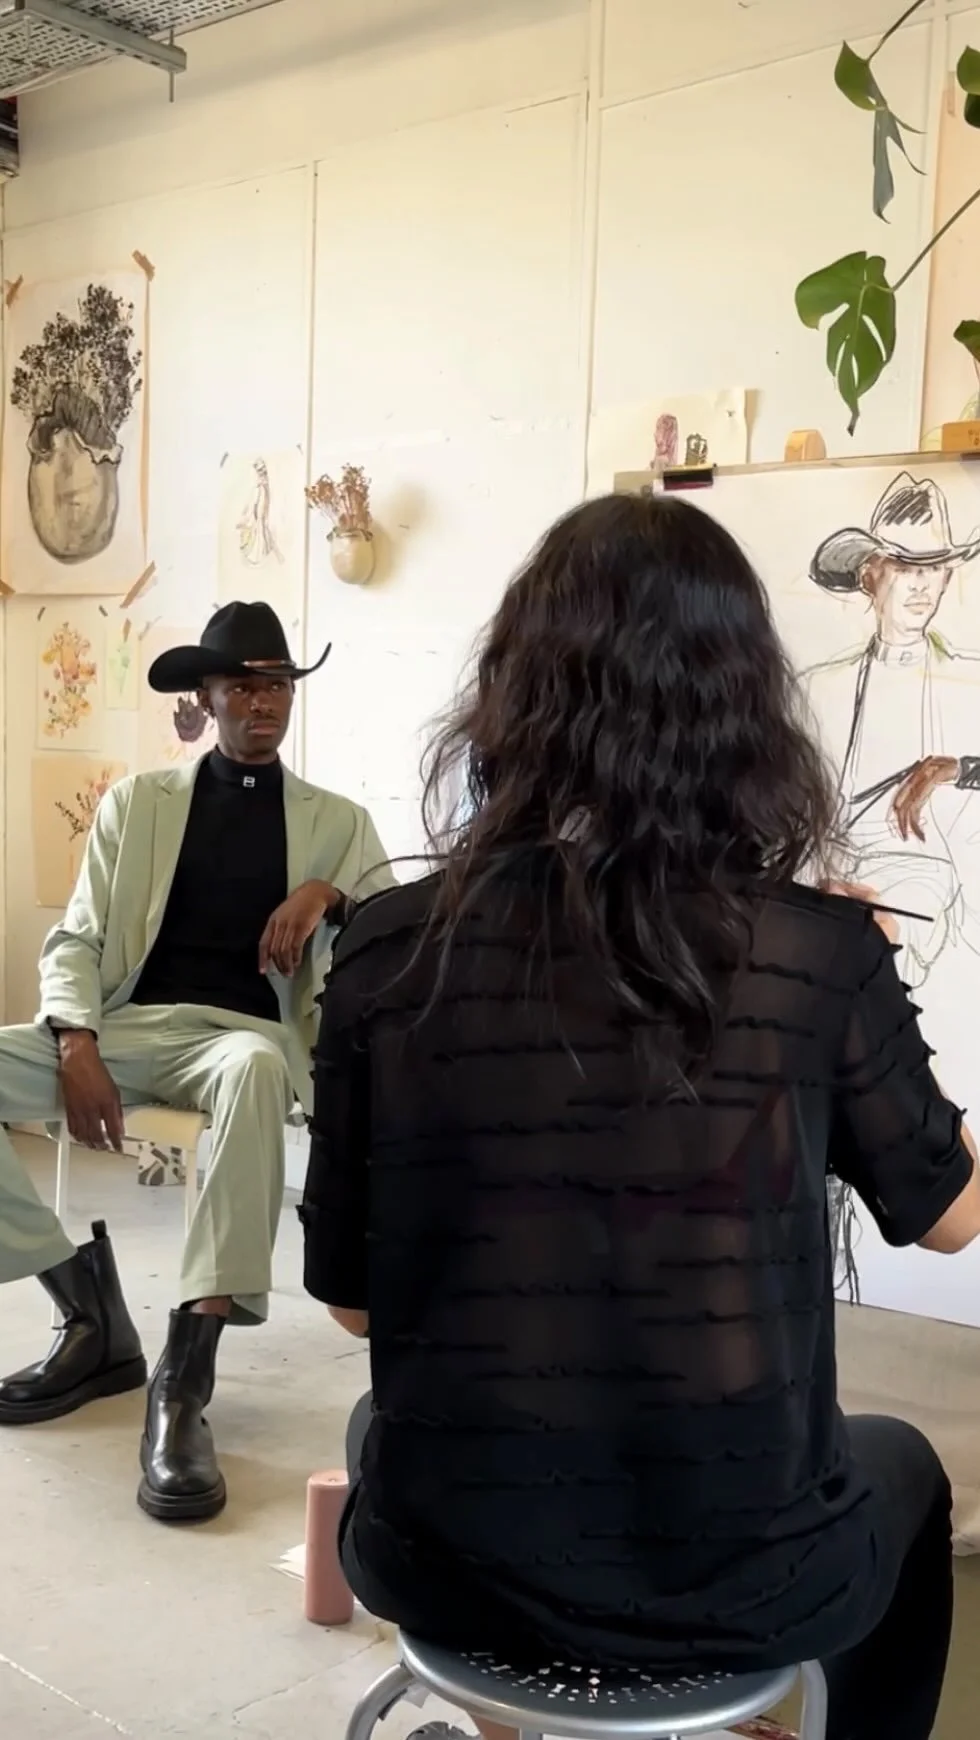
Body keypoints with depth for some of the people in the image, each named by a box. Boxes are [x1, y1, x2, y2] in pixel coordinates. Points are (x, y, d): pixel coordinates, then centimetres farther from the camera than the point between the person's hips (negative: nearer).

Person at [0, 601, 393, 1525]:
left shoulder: (338, 822, 15)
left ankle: (184, 1375, -38)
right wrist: (77, 1048, -11)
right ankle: (91, 1315, -11)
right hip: (128, 1024, 2)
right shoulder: (136, 801, 15)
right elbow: (76, 940, 8)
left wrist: (329, 895, -12)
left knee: (253, 1071, -41)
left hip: (245, 1032, -2)